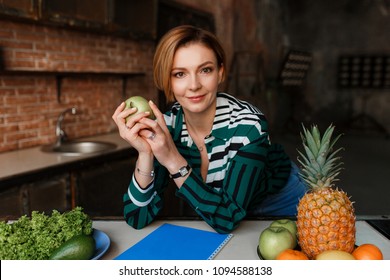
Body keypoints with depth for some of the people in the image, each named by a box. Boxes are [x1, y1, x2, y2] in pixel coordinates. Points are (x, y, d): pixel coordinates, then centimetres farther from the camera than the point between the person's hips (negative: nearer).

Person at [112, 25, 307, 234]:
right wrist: (146, 153, -33)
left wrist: (173, 161, -37)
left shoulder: (248, 125, -28)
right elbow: (138, 218, -19)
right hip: (209, 217, 3)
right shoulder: (164, 126, -18)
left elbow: (227, 218, -29)